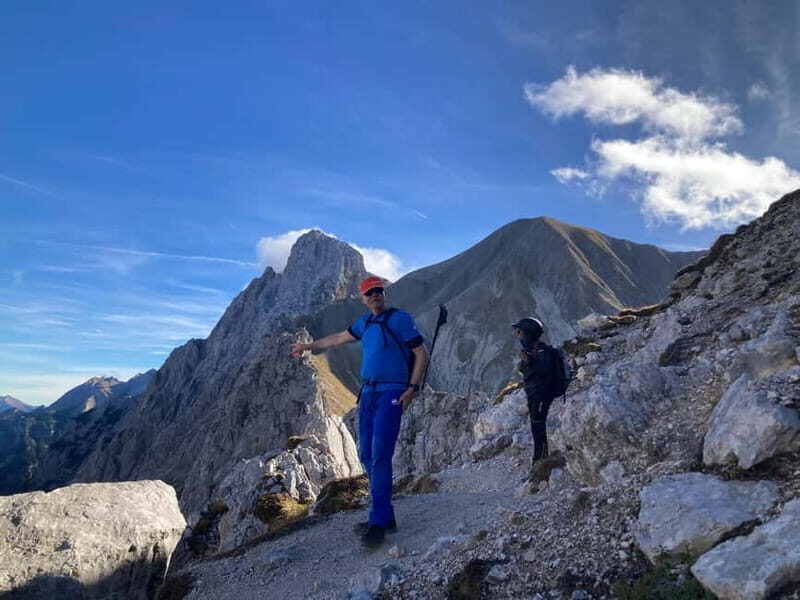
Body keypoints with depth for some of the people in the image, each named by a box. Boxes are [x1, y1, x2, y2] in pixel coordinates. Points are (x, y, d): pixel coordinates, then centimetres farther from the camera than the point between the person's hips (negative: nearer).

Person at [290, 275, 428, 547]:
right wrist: (308, 346, 37)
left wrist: (412, 388, -13)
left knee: (380, 455, -13)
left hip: (391, 394, -7)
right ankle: (385, 516, 15)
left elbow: (421, 354, -5)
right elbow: (338, 338, 29)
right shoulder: (364, 323, 14)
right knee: (367, 455, 6)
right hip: (368, 393, 7)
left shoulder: (400, 319, -5)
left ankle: (378, 524, -5)